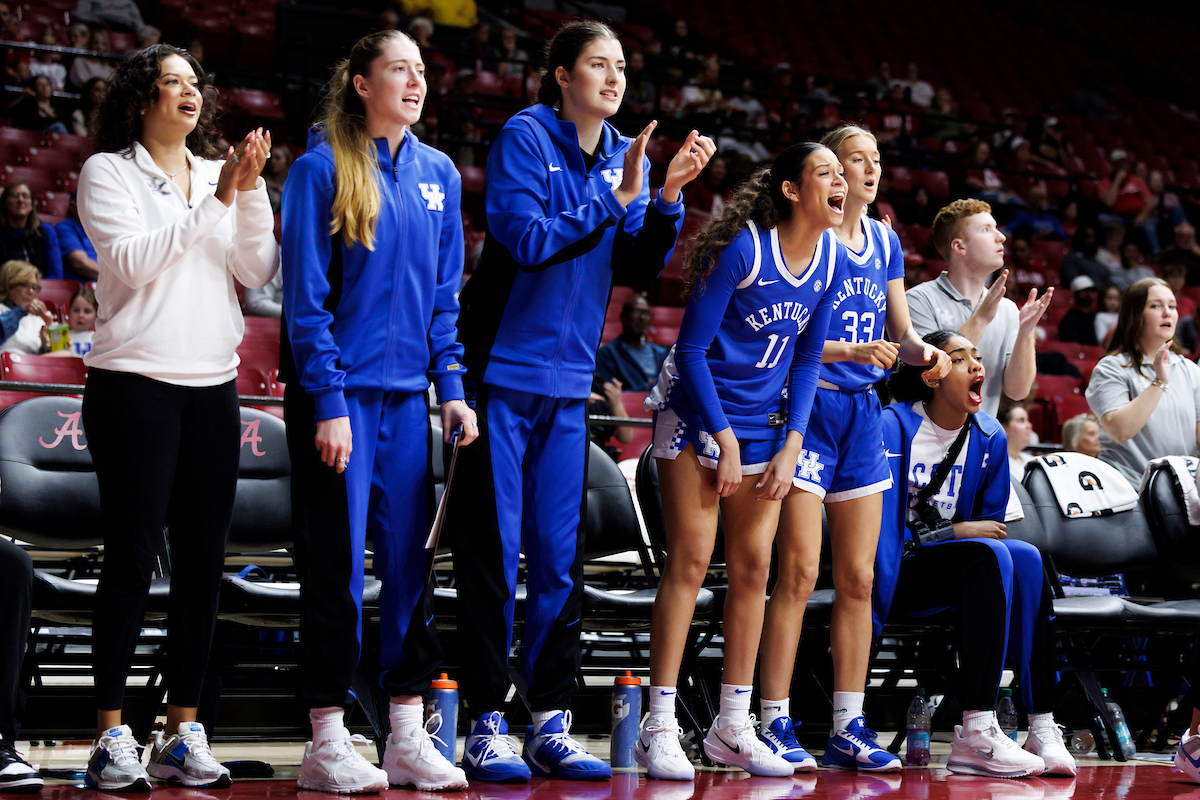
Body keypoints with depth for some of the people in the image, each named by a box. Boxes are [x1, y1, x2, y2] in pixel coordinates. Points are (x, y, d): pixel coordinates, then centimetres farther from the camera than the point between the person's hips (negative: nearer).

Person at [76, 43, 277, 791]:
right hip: (135, 383, -5)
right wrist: (213, 204, -13)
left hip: (213, 386, 5)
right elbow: (130, 262, -11)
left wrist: (250, 192, -8)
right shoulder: (109, 172, 2)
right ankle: (112, 735, -2)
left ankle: (183, 731, 10)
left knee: (205, 560, 3)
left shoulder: (221, 173, 15)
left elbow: (259, 270, 5)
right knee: (134, 556, -7)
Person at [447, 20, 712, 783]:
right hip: (503, 370, -6)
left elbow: (639, 268, 5)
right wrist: (616, 198, -15)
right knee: (492, 550, -3)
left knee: (559, 555, 7)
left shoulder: (627, 156, 10)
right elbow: (527, 238, -18)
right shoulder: (525, 137, -7)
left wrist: (667, 198, -9)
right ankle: (486, 725, 2)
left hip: (567, 383, 6)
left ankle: (552, 724, 13)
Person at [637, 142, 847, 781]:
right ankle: (659, 728, -5)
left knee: (752, 567, 4)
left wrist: (792, 445, -2)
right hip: (696, 413, -6)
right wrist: (725, 439, -15)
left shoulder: (832, 260, -1)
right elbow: (691, 349, -15)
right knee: (690, 560, -9)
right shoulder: (742, 248, -18)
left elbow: (805, 360, 8)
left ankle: (733, 729, 11)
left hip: (764, 423, 6)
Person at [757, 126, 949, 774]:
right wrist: (853, 351, -24)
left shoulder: (884, 243, 13)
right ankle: (774, 725, -2)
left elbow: (900, 333, 19)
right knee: (800, 572, -9)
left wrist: (923, 351, -3)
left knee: (858, 578, 6)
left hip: (863, 410, 7)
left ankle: (848, 728, 11)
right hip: (808, 405, -7)